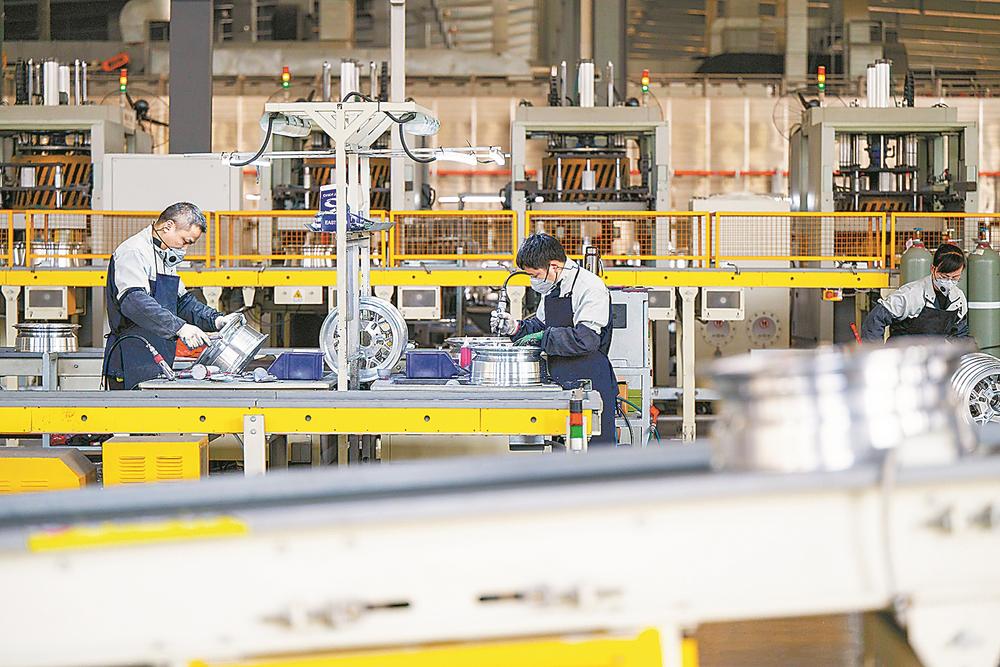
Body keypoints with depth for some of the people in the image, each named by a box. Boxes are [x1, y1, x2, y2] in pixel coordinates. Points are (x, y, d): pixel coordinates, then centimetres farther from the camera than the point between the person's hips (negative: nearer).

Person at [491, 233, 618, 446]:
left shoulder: (591, 288, -15)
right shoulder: (551, 288, 12)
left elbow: (585, 339, -23)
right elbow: (540, 323, 25)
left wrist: (542, 337, -16)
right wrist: (516, 328, 5)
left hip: (591, 385, -9)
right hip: (561, 385, 9)